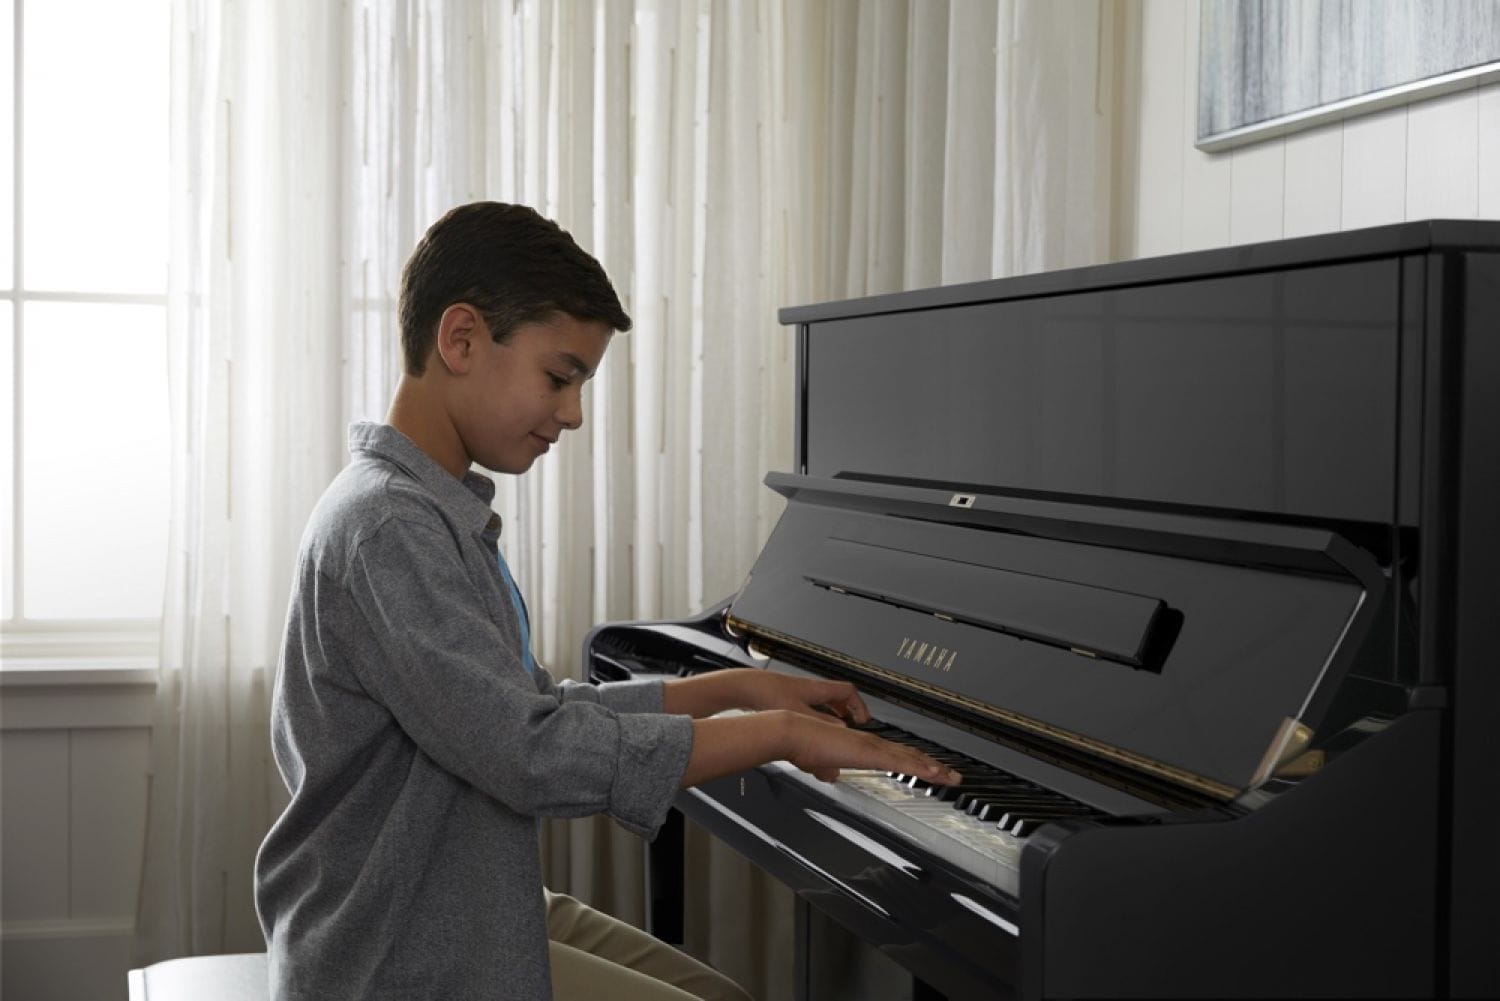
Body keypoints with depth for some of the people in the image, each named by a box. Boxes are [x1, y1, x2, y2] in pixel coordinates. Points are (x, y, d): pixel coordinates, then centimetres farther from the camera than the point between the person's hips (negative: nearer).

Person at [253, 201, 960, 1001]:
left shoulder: (438, 515, 9)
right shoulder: (386, 530, -22)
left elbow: (544, 708, 15)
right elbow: (537, 755, -29)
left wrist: (737, 687, 10)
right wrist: (779, 733, -21)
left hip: (473, 912, 9)